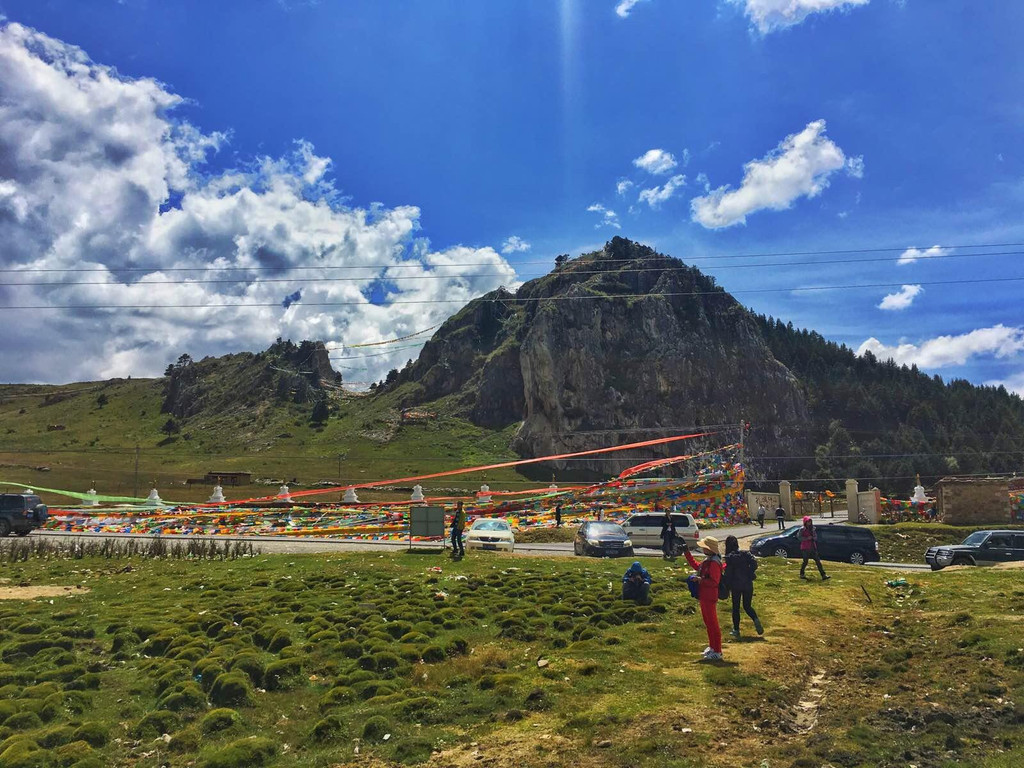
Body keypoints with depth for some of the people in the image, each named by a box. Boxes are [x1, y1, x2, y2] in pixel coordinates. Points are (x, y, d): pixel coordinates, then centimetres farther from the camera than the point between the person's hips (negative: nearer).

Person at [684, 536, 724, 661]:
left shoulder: (714, 563, -21)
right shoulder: (707, 560, 11)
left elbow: (714, 582, -25)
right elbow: (696, 566, 27)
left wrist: (701, 579, -35)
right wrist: (687, 553, 24)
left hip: (710, 598, -10)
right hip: (704, 597, 10)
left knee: (712, 624, -3)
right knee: (708, 623, 19)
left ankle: (717, 652, 4)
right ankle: (712, 647, 32)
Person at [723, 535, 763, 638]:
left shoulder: (729, 557, -9)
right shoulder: (745, 553, 1)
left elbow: (728, 574, -9)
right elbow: (754, 562, -10)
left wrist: (727, 587, 0)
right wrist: (749, 574, 2)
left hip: (736, 586, -3)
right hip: (748, 585, 3)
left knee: (735, 607, 10)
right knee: (747, 606, 16)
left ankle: (736, 630, 13)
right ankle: (756, 620, -11)